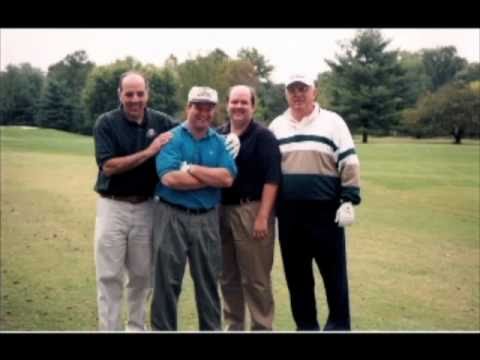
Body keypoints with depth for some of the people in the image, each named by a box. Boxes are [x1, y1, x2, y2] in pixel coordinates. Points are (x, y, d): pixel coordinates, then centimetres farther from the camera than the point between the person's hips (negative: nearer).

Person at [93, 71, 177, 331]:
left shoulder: (161, 121, 1)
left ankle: (136, 326, 30)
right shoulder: (106, 123, -7)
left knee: (142, 274, 13)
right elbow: (108, 166, -16)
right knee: (109, 275, 3)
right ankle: (109, 329, 14)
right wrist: (149, 152, -22)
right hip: (113, 206, -3)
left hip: (146, 207, 3)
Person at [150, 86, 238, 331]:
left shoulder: (220, 142, 7)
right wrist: (212, 178, -12)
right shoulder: (171, 138, -2)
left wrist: (191, 168, -14)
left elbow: (228, 178, -8)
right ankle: (162, 328, 18)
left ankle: (212, 328, 26)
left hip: (207, 219, 3)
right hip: (172, 216, -3)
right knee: (167, 280, 5)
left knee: (208, 280, 13)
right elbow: (170, 178, -17)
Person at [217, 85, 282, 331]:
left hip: (251, 210, -5)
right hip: (221, 210, 6)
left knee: (255, 278, -1)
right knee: (227, 277, 13)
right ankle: (233, 325, 26)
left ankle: (262, 327, 11)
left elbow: (271, 179, -11)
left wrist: (262, 216, -18)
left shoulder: (263, 136, -5)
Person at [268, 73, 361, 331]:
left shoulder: (332, 121, 1)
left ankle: (339, 324, 17)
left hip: (326, 210, -3)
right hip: (289, 213, 4)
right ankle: (306, 325, 23)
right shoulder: (276, 126, 11)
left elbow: (349, 163, -3)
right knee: (296, 273, 10)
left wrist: (348, 201, -8)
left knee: (333, 270, 3)